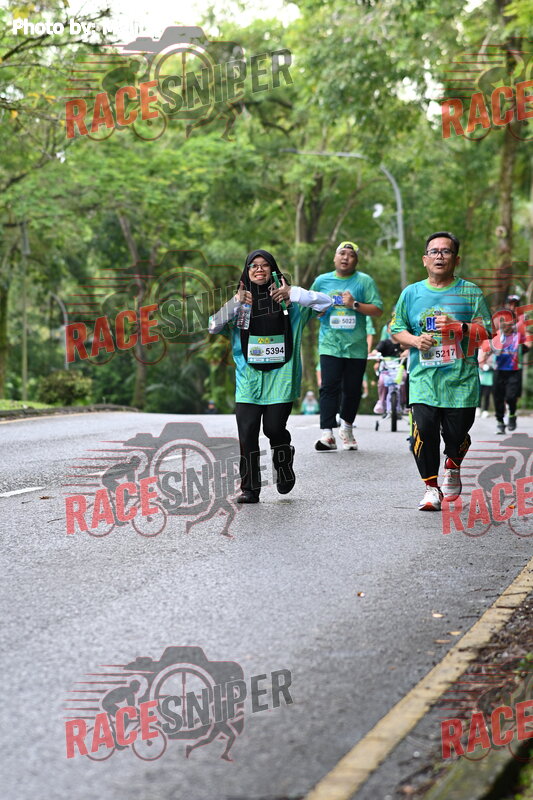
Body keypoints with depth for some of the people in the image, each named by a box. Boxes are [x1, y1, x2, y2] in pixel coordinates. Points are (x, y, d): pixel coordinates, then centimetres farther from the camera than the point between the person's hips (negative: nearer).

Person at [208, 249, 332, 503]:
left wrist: (292, 294, -15)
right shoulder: (241, 302, 9)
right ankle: (250, 488, 3)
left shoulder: (287, 299, 3)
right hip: (249, 376, 2)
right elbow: (213, 326, 1)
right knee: (247, 433, -6)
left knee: (274, 428, -8)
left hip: (281, 375, -2)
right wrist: (235, 302, -11)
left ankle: (284, 463, 25)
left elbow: (326, 302, -4)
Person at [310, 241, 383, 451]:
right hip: (330, 345, 0)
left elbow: (378, 310, -1)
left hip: (356, 346, 0)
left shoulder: (365, 281, 4)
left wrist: (355, 304, -14)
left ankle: (347, 426, 29)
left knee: (352, 389, 7)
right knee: (329, 387, -12)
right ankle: (327, 433, -17)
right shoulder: (322, 280, 12)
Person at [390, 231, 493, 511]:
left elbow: (487, 330, 2)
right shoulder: (411, 293, 11)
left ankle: (452, 466, 37)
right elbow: (396, 329, 15)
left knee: (457, 433, 2)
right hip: (423, 378, 1)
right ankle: (431, 487, 2)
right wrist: (415, 340, -5)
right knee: (424, 430, -14)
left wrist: (460, 328, -15)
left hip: (461, 379, -1)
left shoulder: (470, 292, 5)